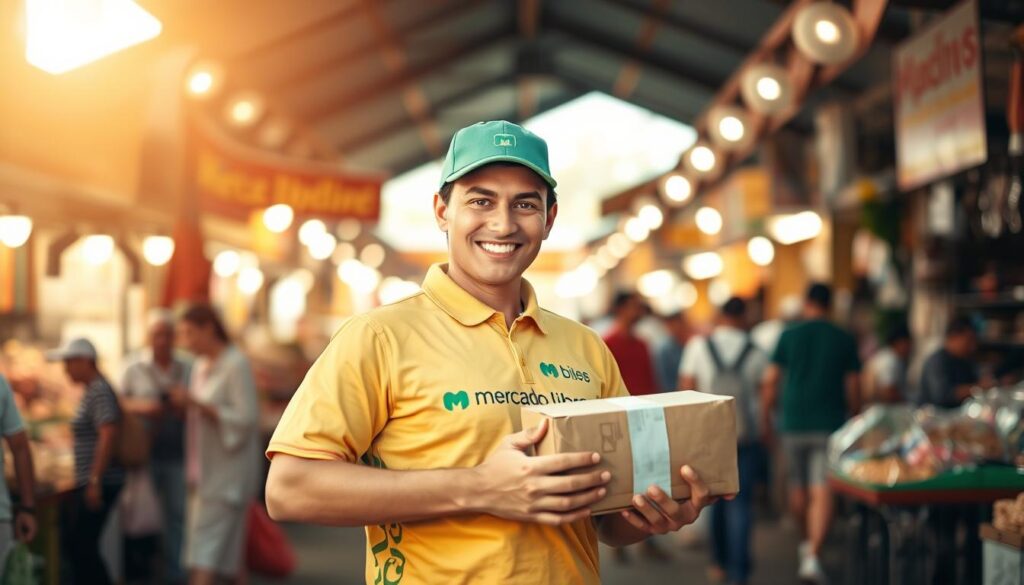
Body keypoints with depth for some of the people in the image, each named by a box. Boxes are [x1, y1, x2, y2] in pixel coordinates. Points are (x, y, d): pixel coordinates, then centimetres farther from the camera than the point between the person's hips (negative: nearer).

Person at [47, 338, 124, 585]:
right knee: (73, 540, 13)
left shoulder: (100, 391, -15)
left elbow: (108, 434, -24)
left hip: (100, 484, -10)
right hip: (88, 482, 10)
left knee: (82, 545, -7)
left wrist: (95, 481, -25)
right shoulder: (91, 390, 16)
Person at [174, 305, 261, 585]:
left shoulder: (236, 365, -13)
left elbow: (245, 419, -18)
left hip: (228, 468, -8)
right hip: (204, 468, 8)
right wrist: (184, 405, 0)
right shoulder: (200, 365, 11)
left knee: (208, 546, -12)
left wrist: (199, 404, -23)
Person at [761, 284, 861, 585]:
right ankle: (812, 555, -19)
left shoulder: (789, 336, 1)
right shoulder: (845, 340, 2)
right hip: (830, 425, -1)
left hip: (794, 424, 1)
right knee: (823, 492, -6)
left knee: (797, 487, 18)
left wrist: (765, 419, 10)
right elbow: (853, 388, 4)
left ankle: (806, 542, 37)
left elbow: (770, 382, 0)